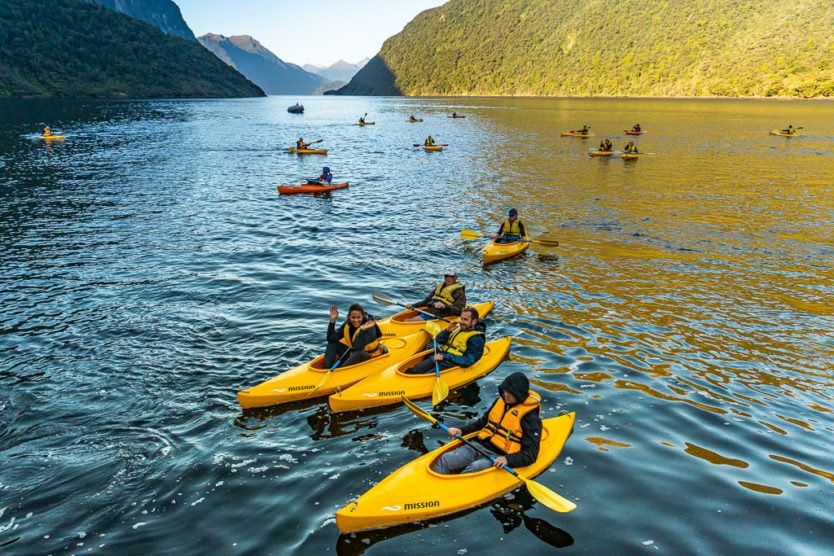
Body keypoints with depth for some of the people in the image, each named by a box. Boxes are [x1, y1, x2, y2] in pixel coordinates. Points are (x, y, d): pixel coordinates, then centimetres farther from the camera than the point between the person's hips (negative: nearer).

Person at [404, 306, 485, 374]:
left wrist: (445, 357, -24)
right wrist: (447, 331, -4)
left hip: (450, 366, -7)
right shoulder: (458, 327, 13)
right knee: (413, 371, -14)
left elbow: (468, 361, -20)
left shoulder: (476, 339, -10)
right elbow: (438, 341, 17)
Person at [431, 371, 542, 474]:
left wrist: (507, 459, -29)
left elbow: (531, 454, -13)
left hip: (497, 457, -6)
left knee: (474, 468, -36)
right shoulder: (500, 401, 11)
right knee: (445, 460, -17)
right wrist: (461, 431, 12)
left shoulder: (531, 418, -9)